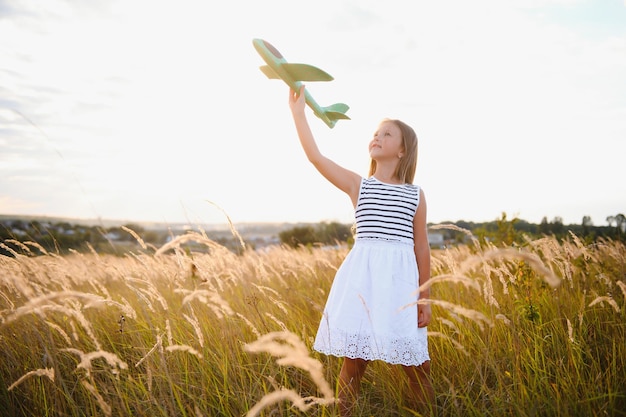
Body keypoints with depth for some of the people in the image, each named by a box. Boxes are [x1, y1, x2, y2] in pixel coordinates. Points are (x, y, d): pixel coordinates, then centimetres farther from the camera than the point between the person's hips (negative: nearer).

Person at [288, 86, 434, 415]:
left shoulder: (415, 194, 9)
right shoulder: (357, 185, 7)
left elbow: (421, 247, 9)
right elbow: (315, 156, -4)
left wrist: (425, 298, 7)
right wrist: (298, 112, -6)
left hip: (402, 278, 1)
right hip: (363, 276, 0)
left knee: (417, 365, 7)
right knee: (353, 360, 3)